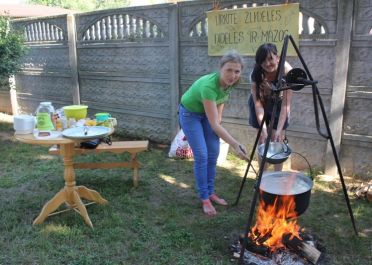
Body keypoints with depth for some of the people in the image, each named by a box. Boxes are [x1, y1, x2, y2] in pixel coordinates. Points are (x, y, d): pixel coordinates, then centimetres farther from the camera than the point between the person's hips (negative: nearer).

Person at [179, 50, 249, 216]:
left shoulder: (229, 82, -20)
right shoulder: (208, 85, -40)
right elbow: (214, 125, -40)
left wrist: (218, 116, -1)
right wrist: (235, 145, -45)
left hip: (207, 112, 7)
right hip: (190, 114, -6)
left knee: (214, 153, 3)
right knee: (202, 155, -11)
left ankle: (210, 193, 18)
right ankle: (204, 199, 3)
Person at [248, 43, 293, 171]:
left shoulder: (287, 71, -31)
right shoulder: (256, 73, -29)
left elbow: (285, 104, -31)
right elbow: (258, 103, -28)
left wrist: (279, 130, -39)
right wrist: (263, 129, -36)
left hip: (278, 104, 0)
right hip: (261, 104, 1)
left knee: (277, 142, -4)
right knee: (262, 141, 3)